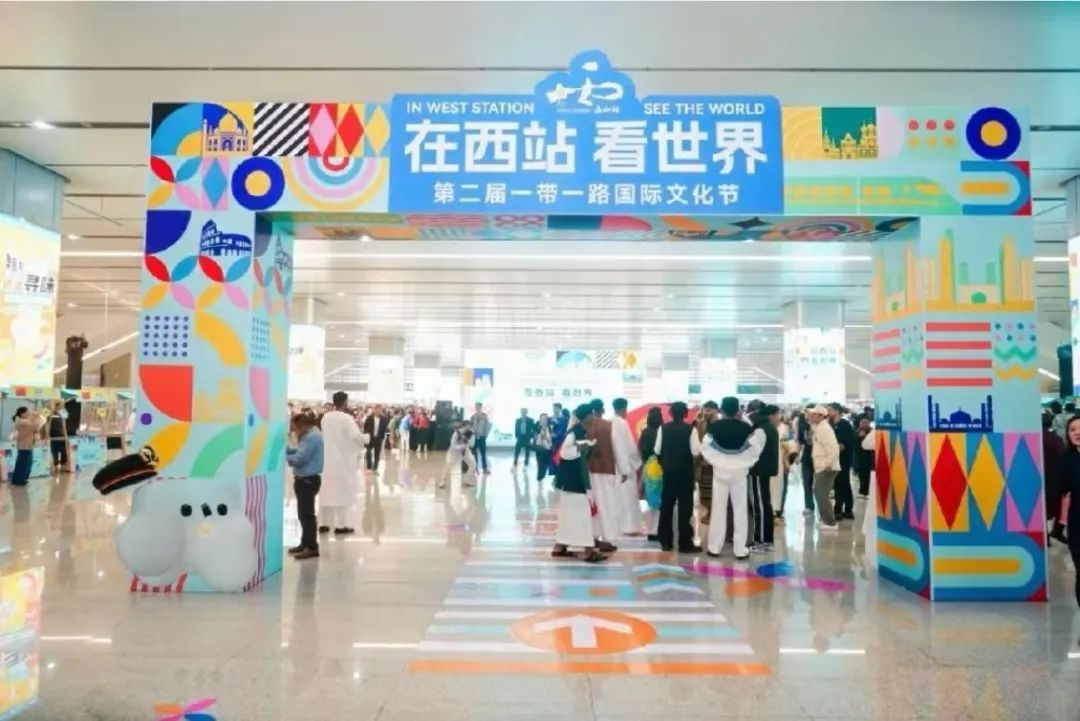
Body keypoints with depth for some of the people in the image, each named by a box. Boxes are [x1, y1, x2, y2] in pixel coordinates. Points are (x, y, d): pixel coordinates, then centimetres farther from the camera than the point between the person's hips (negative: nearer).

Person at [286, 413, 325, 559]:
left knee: (307, 513, -7)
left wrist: (283, 457, -5)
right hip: (304, 479, 11)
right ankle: (305, 543, 26)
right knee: (303, 513, 16)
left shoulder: (312, 437, -19)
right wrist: (286, 450, 5)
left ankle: (312, 547, -2)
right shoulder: (310, 435, 16)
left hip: (308, 480, -11)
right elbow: (300, 451, 19)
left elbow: (300, 458, -21)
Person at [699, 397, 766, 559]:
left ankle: (715, 547, 12)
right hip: (739, 472, 0)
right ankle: (740, 549, 7)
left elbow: (705, 447, -9)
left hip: (720, 471, 0)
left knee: (718, 509, 9)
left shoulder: (714, 426, -9)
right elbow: (756, 447, -9)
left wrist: (715, 461, 3)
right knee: (740, 510, 6)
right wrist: (747, 462, 4)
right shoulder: (745, 427, -9)